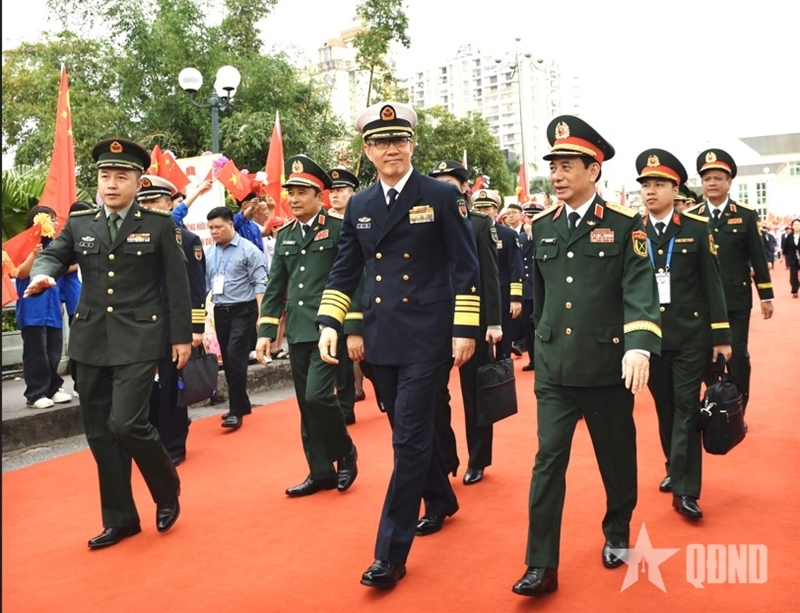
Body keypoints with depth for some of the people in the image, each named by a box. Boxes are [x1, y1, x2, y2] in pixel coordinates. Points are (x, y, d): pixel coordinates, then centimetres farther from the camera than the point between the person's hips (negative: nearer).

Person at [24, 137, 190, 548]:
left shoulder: (159, 224, -1)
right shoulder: (79, 224, 8)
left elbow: (177, 283, -1)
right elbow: (53, 254, 12)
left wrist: (182, 336, -3)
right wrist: (42, 274, -14)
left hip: (138, 339, -5)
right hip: (90, 341, 5)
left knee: (126, 423, -15)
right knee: (100, 433, 9)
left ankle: (168, 493, 13)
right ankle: (119, 518, 23)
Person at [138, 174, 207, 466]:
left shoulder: (187, 240, -1)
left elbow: (196, 288, -5)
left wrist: (196, 327, -11)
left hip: (174, 327, -4)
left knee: (172, 387, 4)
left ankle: (174, 447, 14)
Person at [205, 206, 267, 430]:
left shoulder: (248, 250, -8)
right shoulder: (208, 253, 8)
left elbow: (260, 284, -11)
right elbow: (204, 283, 12)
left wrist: (261, 315, -17)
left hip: (243, 310, -6)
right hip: (219, 311, 6)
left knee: (236, 359, -12)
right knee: (228, 361, 11)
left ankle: (236, 411, -5)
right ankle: (242, 404, 26)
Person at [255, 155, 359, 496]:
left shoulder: (339, 228, -4)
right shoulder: (285, 235, 13)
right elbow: (275, 286, 14)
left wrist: (354, 330, -14)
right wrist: (265, 331, 7)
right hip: (297, 332, 6)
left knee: (318, 395, -15)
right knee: (306, 404, 9)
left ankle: (345, 452, 10)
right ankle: (321, 472, 20)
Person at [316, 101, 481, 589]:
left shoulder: (442, 196, -4)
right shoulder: (358, 206, 9)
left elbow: (465, 268, -6)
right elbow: (344, 273, 13)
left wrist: (465, 330, -10)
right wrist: (330, 323, 1)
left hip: (427, 339, -5)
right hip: (382, 341, 5)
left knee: (410, 438, -5)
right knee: (412, 432, 17)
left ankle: (392, 552, 4)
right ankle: (442, 500, 43)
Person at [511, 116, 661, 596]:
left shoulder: (625, 223, -7)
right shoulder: (542, 225, 5)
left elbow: (640, 290, -16)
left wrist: (639, 345, -31)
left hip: (608, 365, -2)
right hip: (554, 368, 3)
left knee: (616, 457, 14)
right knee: (548, 461, 0)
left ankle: (617, 533, 39)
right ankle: (542, 565, 7)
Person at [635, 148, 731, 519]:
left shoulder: (697, 228, -2)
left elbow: (712, 284, -1)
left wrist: (721, 335, -3)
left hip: (691, 336, -2)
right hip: (650, 337, 2)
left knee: (686, 409, -1)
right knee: (664, 409, 13)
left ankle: (685, 490, 1)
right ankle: (675, 470, 31)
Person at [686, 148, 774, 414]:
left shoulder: (746, 216, 1)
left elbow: (758, 258, 3)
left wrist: (766, 296, 2)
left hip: (737, 299, -1)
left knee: (737, 356, 3)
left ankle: (737, 411, 17)